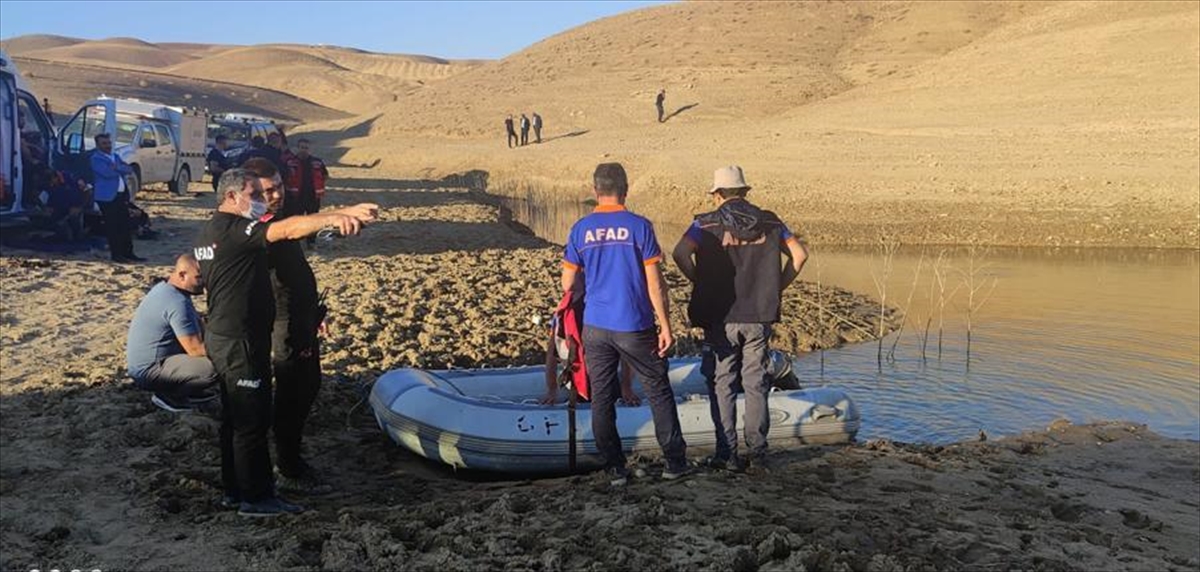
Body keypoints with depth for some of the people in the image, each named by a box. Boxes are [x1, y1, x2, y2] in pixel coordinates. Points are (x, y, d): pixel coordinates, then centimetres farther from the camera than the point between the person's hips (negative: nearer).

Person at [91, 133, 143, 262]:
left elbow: (129, 170, 4)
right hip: (107, 197, -7)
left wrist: (117, 167, -14)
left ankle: (128, 253, 14)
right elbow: (107, 173, -19)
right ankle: (116, 254, 3)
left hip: (122, 195, 7)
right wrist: (121, 170, -3)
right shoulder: (96, 159, -4)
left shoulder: (116, 157, 19)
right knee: (112, 227, -3)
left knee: (125, 225, 8)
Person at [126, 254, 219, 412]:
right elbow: (195, 349, -24)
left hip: (143, 362, 11)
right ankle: (169, 396, -7)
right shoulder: (178, 303, -23)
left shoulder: (165, 288, 8)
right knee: (216, 367, -28)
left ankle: (167, 392, 10)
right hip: (149, 371, -11)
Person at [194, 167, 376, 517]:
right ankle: (255, 498, 8)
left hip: (222, 340, 11)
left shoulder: (210, 232, 14)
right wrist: (333, 218, -45)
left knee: (235, 419, 17)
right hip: (241, 343, -11)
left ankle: (235, 491, 27)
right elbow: (287, 230, -34)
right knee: (252, 421, -1)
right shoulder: (233, 230, -18)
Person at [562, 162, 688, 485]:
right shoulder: (639, 227, -7)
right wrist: (665, 325, -3)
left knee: (602, 399, 10)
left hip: (595, 327, 2)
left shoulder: (580, 230, 0)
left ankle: (615, 469, 14)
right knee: (658, 392, 12)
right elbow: (655, 282, -8)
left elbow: (568, 283, 4)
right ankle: (675, 461, 17)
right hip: (635, 326, -2)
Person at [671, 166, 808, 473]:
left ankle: (727, 454, 9)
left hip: (721, 318, -2)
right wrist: (777, 287, 7)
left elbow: (680, 253, -19)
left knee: (722, 386, 7)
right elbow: (799, 254, 1)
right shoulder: (769, 222, 6)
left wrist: (701, 283, -6)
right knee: (756, 385, 11)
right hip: (760, 317, 3)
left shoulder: (707, 223, -4)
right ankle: (758, 452, 14)